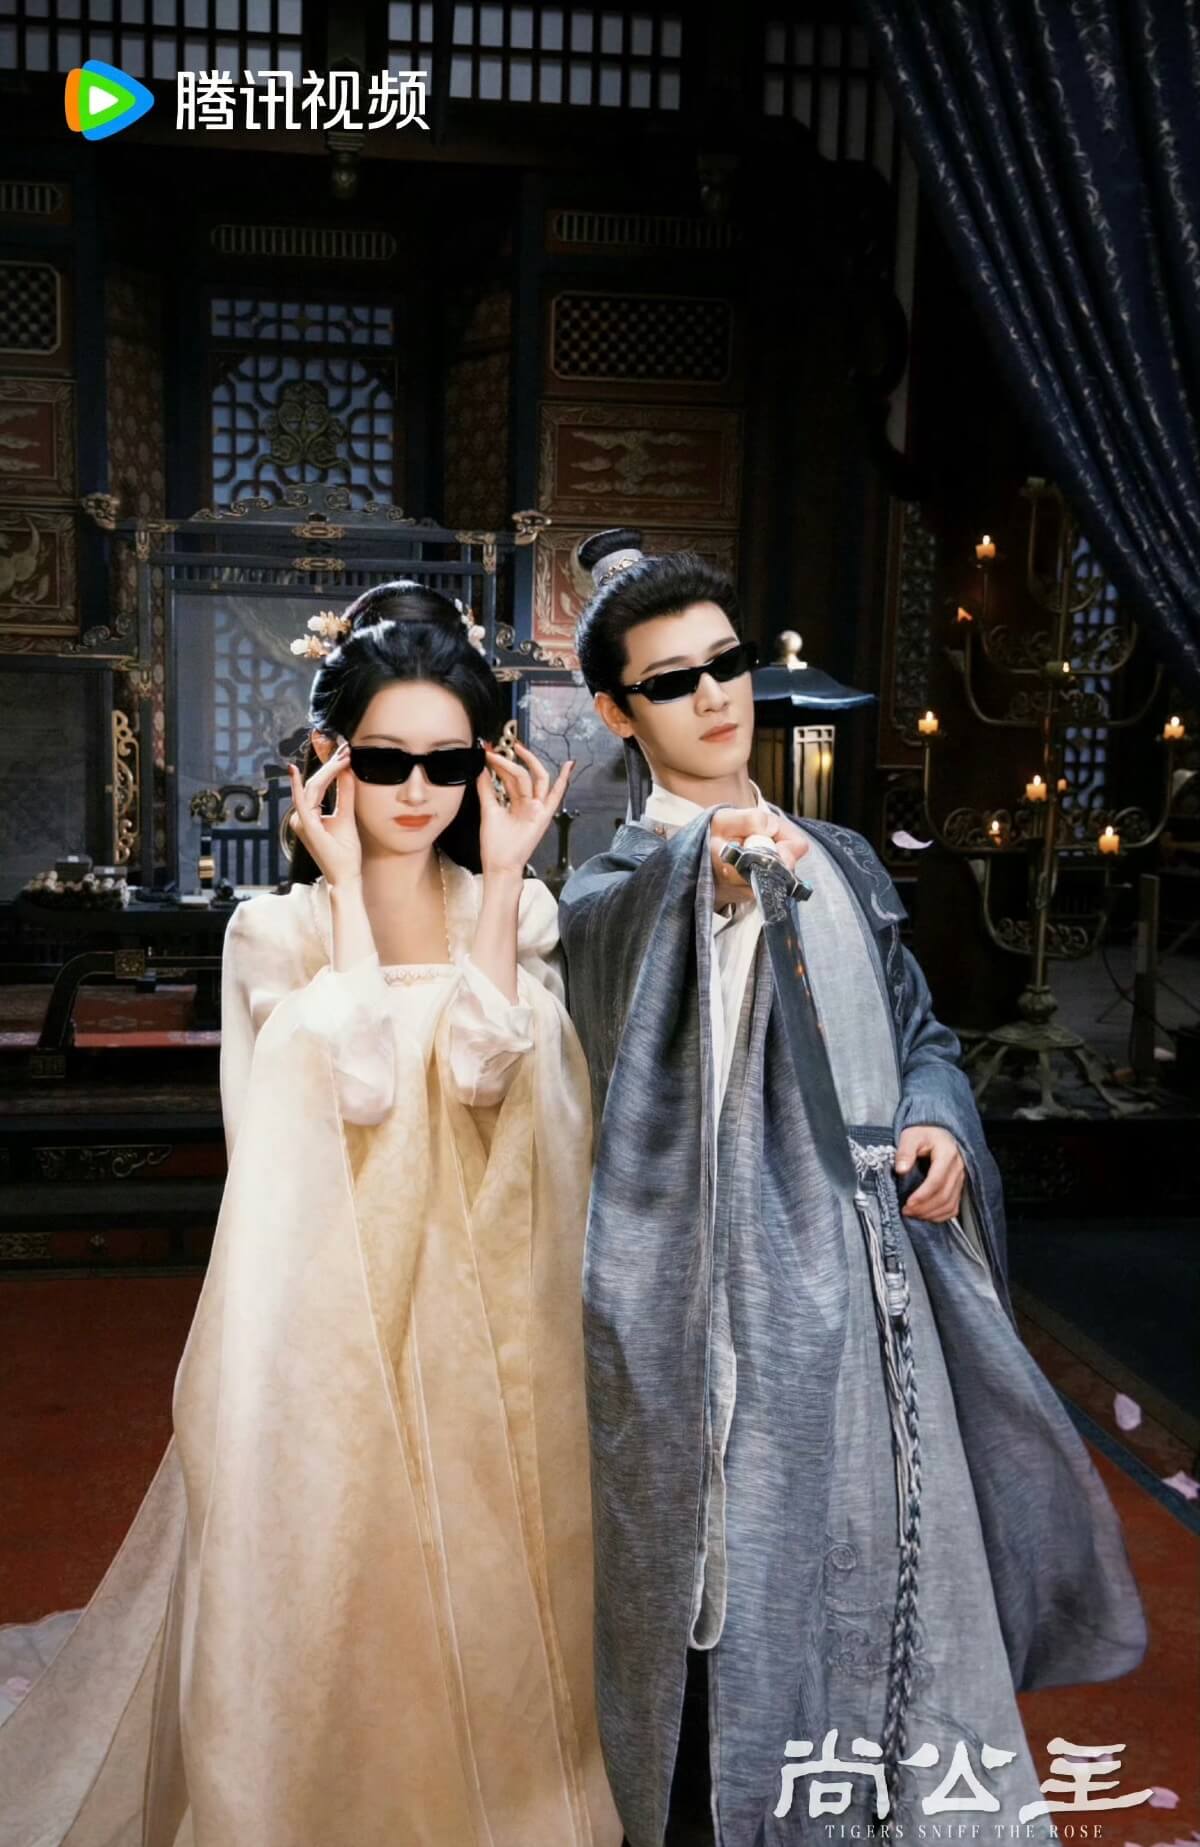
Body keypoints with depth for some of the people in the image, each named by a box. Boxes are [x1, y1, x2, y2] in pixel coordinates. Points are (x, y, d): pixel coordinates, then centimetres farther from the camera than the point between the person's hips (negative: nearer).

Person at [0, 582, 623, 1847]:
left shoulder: (516, 912, 1)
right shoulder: (276, 929, -3)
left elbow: (482, 1074, -16)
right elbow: (361, 1087, -18)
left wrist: (501, 878, -16)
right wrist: (347, 887, -15)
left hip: (476, 1307, 2)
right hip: (336, 1309, -2)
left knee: (479, 1587, 14)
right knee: (329, 1588, 6)